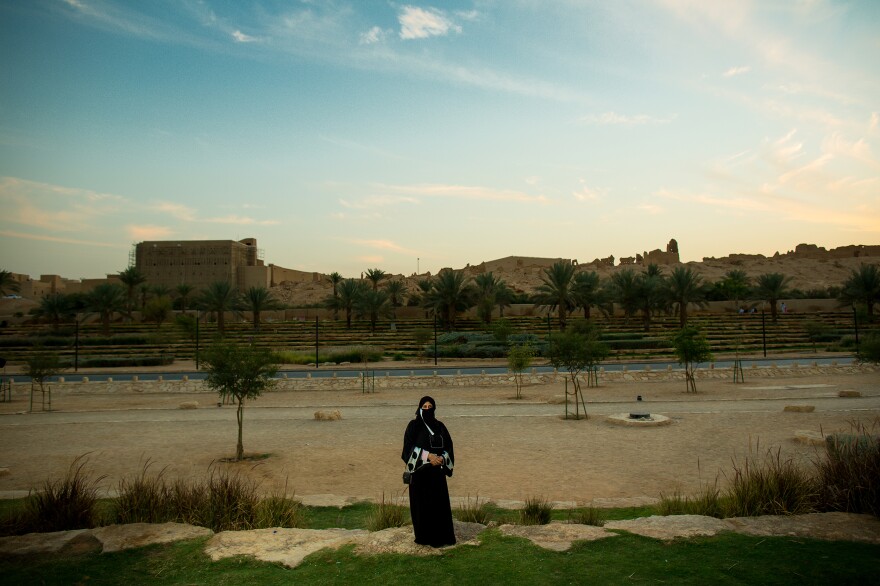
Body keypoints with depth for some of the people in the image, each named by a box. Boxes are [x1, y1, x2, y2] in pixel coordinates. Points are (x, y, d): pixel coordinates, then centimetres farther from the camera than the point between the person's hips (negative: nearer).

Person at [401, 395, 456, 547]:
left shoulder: (440, 426, 8)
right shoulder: (414, 425, -4)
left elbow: (448, 446, 7)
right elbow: (409, 446, -12)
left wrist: (441, 458, -13)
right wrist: (428, 456, -21)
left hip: (437, 471, 4)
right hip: (420, 471, -4)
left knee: (440, 503, 5)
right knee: (422, 503, 0)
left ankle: (442, 536, 15)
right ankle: (424, 537, 11)